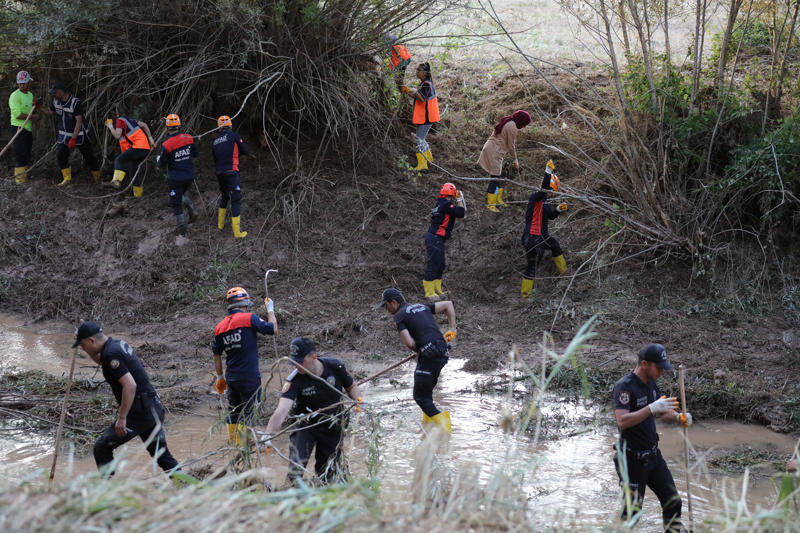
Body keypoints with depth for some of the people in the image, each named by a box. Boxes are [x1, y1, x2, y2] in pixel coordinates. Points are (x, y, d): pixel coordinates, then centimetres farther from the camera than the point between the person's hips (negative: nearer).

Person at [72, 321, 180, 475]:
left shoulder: (111, 353, -17)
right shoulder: (118, 344, 13)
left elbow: (130, 385, -25)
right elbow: (101, 361, 36)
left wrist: (122, 418, -22)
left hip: (139, 412, -10)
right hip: (155, 408, 10)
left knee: (102, 448, 3)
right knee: (161, 453, 17)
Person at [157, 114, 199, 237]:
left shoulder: (166, 145, -19)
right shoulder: (188, 138, -8)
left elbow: (162, 164, -9)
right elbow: (197, 154, 3)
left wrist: (158, 160, 13)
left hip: (175, 179, -4)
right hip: (189, 176, 4)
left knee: (176, 204, 8)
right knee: (182, 194, 31)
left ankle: (182, 231, 11)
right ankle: (192, 210, 8)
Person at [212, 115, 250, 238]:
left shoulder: (216, 140, 12)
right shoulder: (234, 136, -5)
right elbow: (246, 151, -1)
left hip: (219, 173, 6)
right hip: (231, 172, -6)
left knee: (224, 196, 27)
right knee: (236, 200, -5)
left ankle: (220, 224, 33)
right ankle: (237, 232, -10)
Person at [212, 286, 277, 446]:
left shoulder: (220, 326, 9)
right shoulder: (249, 318, -9)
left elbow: (216, 354, 14)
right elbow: (273, 329, -5)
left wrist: (220, 377, 23)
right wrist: (270, 310, 11)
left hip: (231, 378, 6)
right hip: (249, 377, -6)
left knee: (234, 411, 16)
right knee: (247, 411, -1)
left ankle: (232, 444, 21)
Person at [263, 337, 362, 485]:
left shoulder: (335, 367, -17)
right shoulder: (294, 380, -24)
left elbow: (351, 387, 4)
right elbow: (281, 411, -36)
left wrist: (358, 401, -16)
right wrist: (268, 436, -50)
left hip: (333, 427, 2)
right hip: (306, 426, -2)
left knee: (327, 474, 10)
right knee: (295, 469, -21)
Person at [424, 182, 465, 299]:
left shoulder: (440, 203, 15)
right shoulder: (446, 204, -14)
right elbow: (460, 214, -18)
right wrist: (459, 200, -6)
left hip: (434, 237, 10)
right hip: (435, 238, -10)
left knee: (440, 265, 17)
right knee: (433, 265, -7)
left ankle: (437, 290, 22)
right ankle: (429, 292, -5)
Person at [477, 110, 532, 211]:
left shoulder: (507, 122, 15)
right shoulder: (512, 127, -15)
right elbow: (511, 147, -10)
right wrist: (515, 160, 3)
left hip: (489, 148, 10)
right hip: (494, 152, -10)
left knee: (498, 176, 18)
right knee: (495, 177, -7)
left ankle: (498, 200, 27)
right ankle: (491, 204, -4)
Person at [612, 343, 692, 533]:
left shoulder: (651, 384, 6)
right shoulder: (625, 387, -20)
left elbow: (662, 412, 21)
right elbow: (622, 421, -32)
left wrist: (677, 417, -1)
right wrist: (652, 408, -38)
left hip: (653, 454, 8)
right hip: (632, 459, -8)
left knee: (672, 500, 9)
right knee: (633, 510, -1)